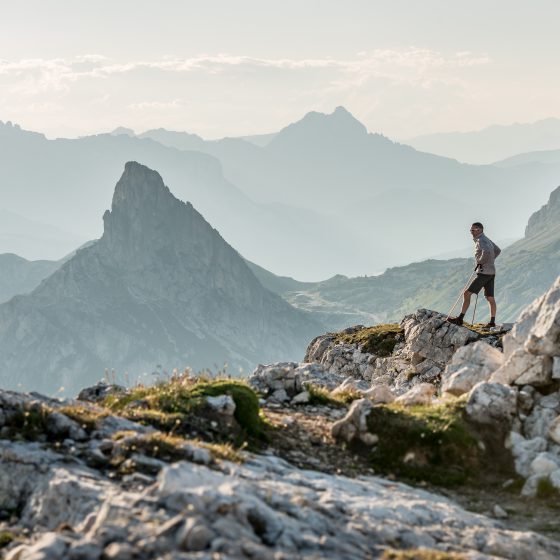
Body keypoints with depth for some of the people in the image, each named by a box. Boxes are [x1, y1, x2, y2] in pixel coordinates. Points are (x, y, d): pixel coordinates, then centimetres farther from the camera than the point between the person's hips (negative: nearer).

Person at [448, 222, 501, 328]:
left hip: (484, 273, -10)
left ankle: (460, 319, -11)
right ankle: (492, 322, 16)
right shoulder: (487, 240, 16)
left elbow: (486, 252, -34)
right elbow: (498, 250, 30)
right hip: (491, 272, 10)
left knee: (467, 293, -9)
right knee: (490, 298, 13)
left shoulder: (481, 241, -14)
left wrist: (480, 262, -18)